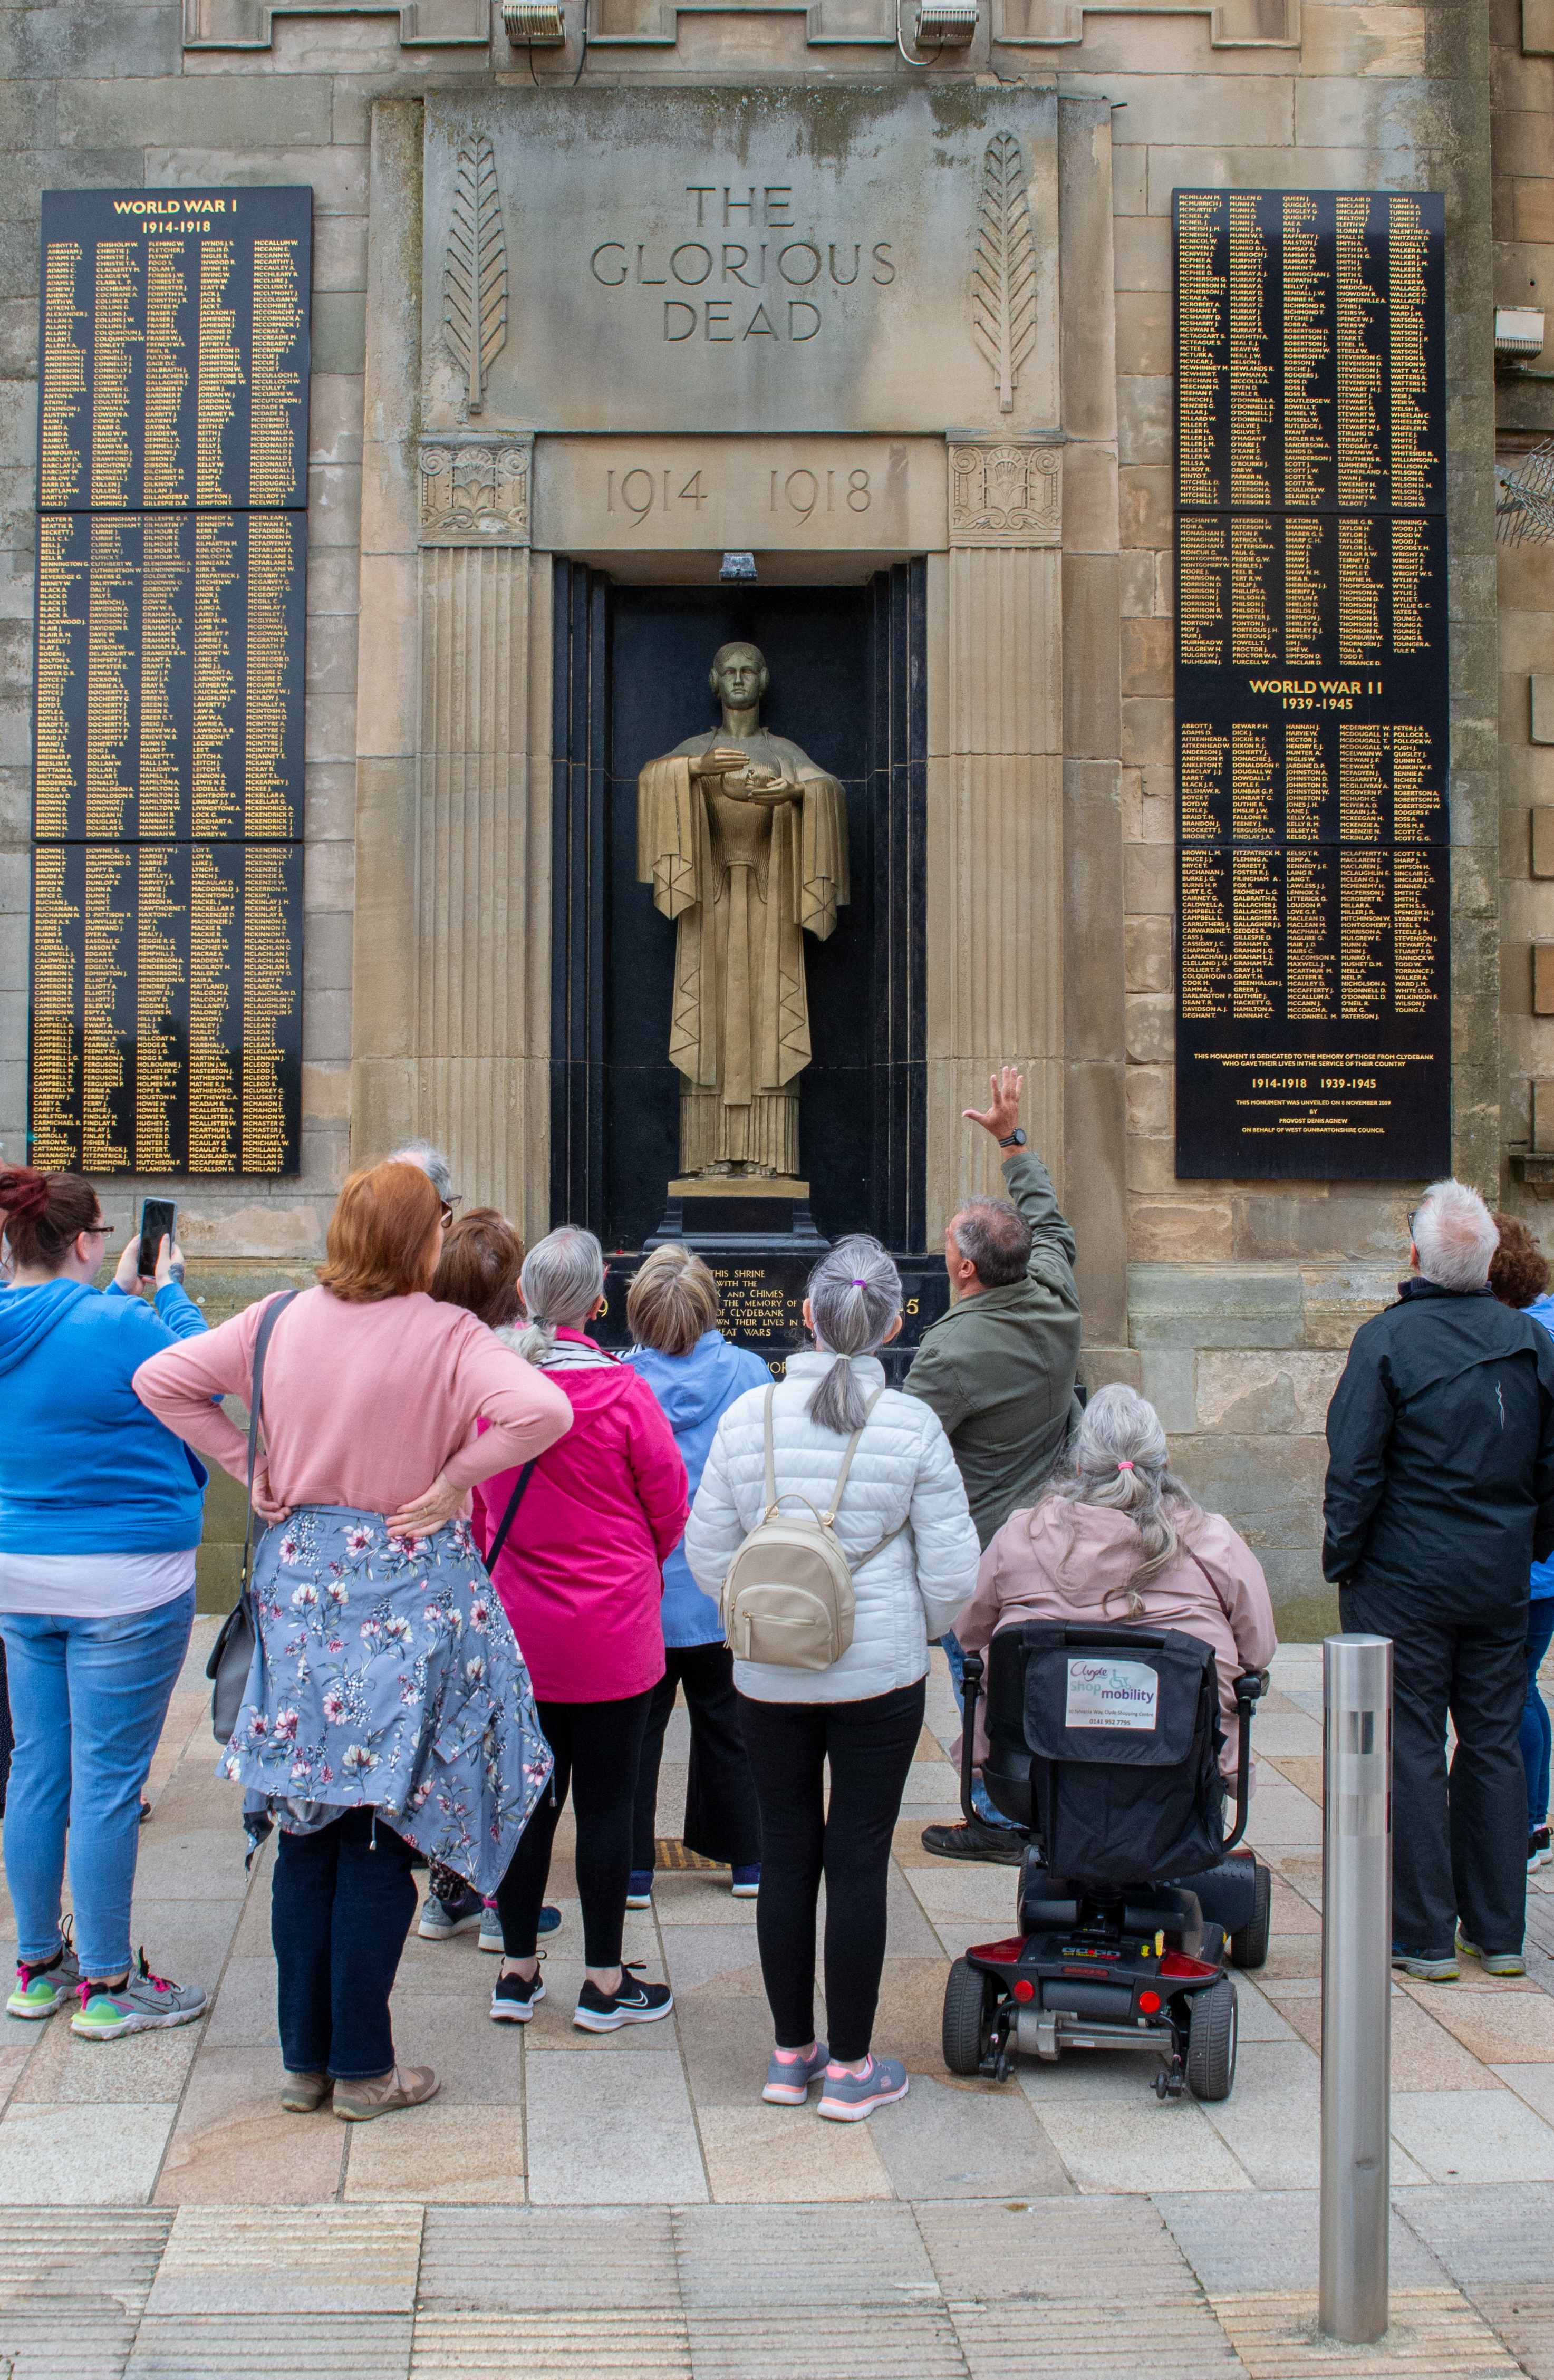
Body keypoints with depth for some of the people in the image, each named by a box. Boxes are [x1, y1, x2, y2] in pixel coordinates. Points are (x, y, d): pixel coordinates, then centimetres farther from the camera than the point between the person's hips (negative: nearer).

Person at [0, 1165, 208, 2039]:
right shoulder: (120, 1325, -17)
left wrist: (121, 1292, 23)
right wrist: (168, 1291, 9)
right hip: (125, 1583, -7)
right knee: (107, 1779, 0)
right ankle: (107, 1985, 10)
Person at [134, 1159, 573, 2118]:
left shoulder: (280, 1322, 1)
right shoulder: (447, 1335, -14)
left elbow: (161, 1380, 7)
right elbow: (543, 1410, -28)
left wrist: (251, 1466, 6)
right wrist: (452, 1480, -16)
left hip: (303, 1578, 4)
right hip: (409, 1590, -4)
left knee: (310, 1831, 13)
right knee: (379, 1840, 5)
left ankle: (306, 2058, 22)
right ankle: (363, 2070, 13)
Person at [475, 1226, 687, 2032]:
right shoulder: (619, 1391, -16)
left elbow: (474, 1506, 7)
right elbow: (669, 1504, -5)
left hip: (517, 1625, 4)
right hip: (611, 1632, -4)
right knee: (606, 1803, 6)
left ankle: (517, 1973, 23)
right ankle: (604, 1983, 15)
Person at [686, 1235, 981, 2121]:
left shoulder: (749, 1415, -4)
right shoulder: (912, 1425, -10)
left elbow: (708, 1555, 2)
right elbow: (953, 1574, -7)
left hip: (770, 1677, 2)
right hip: (880, 1679, -2)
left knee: (786, 1854, 12)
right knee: (860, 1859, 6)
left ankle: (792, 2055, 24)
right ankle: (851, 2068, 15)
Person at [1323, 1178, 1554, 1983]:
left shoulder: (1386, 1340, -12)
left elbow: (1354, 1469, -12)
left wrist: (1342, 1560, -2)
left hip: (1405, 1578, -4)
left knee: (1410, 1750, 2)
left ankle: (1424, 1934, 6)